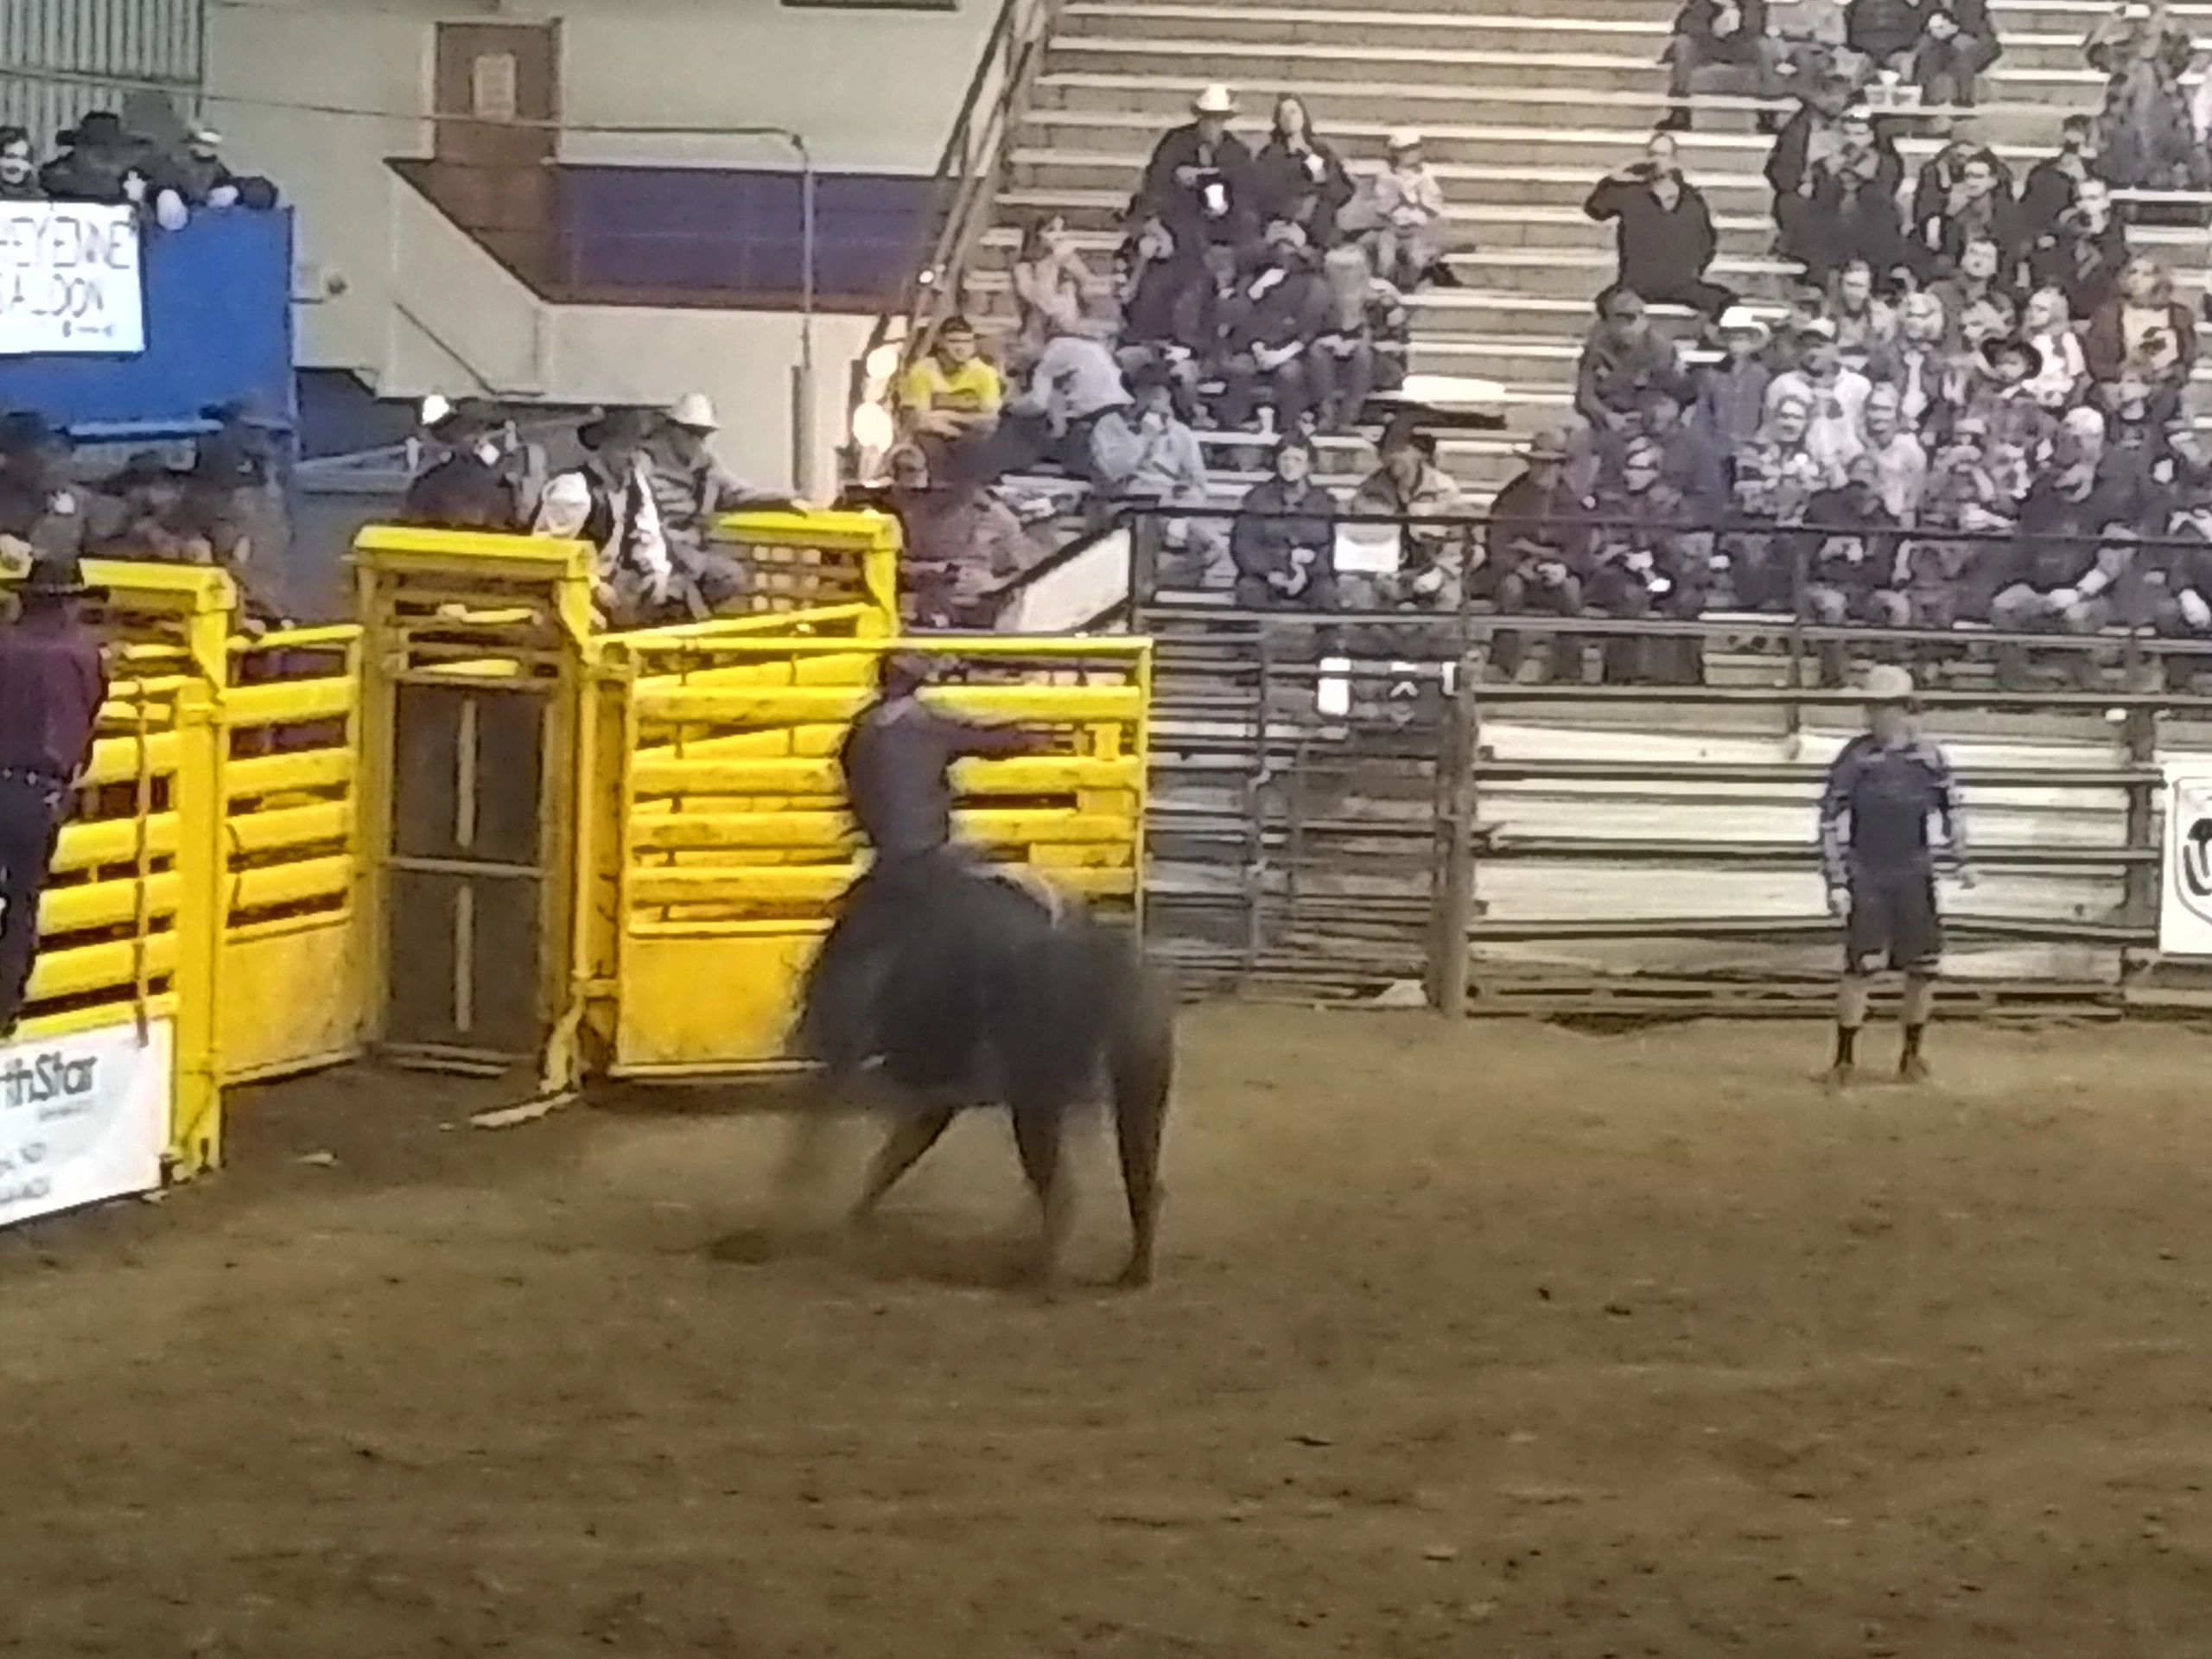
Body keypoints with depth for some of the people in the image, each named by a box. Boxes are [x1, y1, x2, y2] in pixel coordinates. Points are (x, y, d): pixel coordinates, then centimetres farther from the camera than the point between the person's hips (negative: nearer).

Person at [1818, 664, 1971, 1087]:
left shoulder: (1928, 757, -1)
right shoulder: (1854, 759, -8)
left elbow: (1951, 806, 15)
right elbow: (1831, 822, -6)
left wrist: (1960, 858, 13)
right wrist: (1836, 884, -10)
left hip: (1914, 876, 3)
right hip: (1866, 877, -3)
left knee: (1923, 967, 4)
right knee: (1861, 966, -11)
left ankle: (1912, 1056, 21)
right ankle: (1844, 1059, -2)